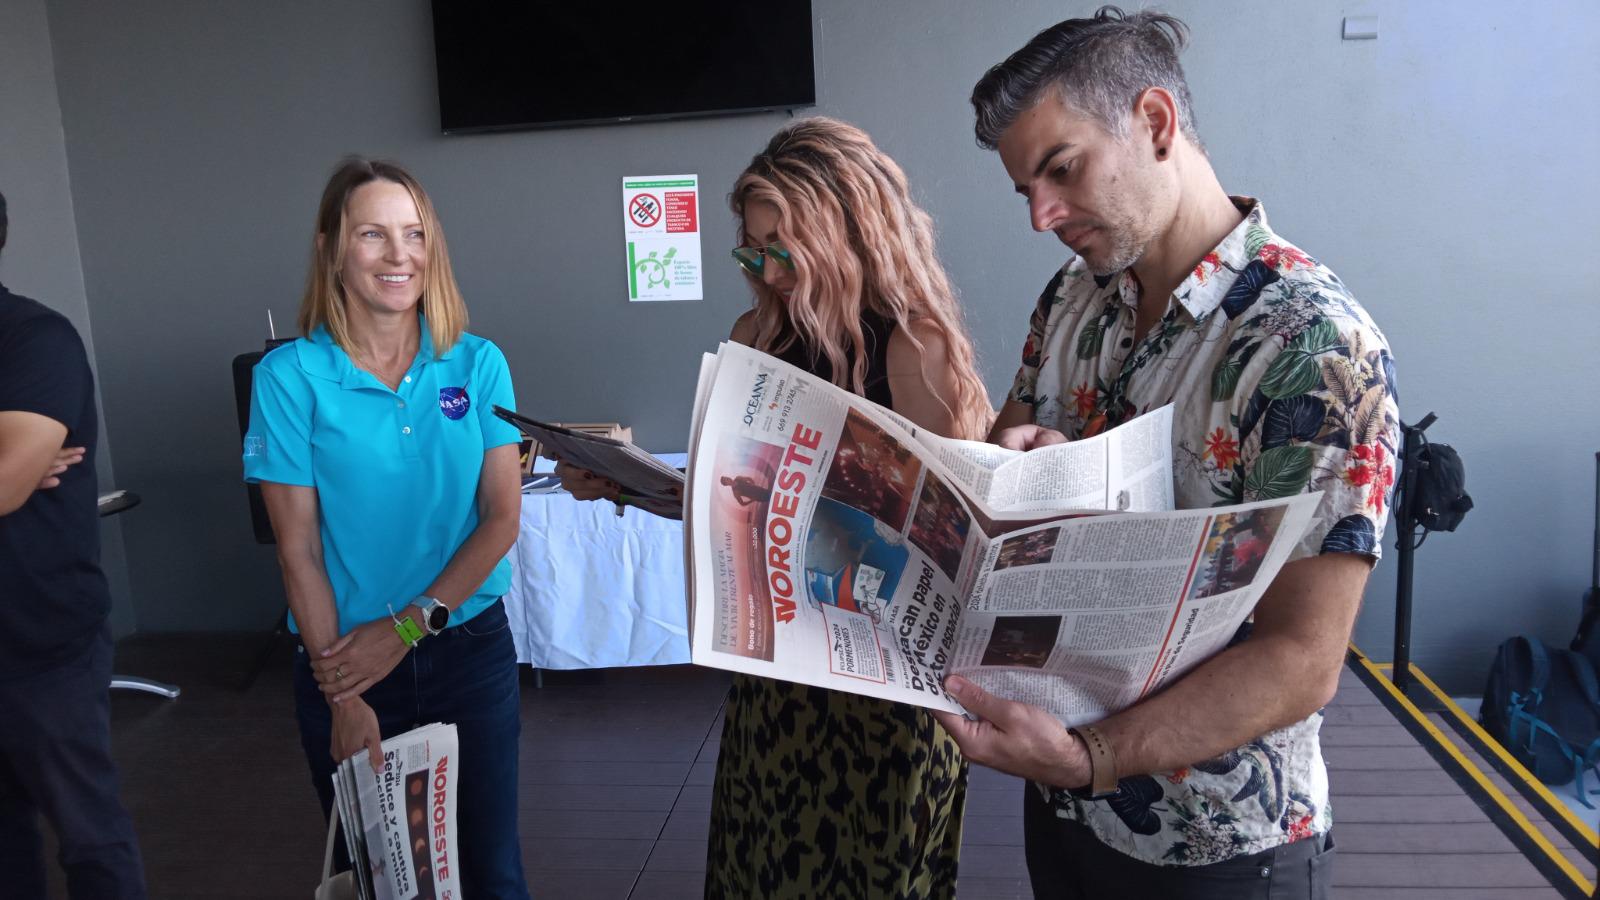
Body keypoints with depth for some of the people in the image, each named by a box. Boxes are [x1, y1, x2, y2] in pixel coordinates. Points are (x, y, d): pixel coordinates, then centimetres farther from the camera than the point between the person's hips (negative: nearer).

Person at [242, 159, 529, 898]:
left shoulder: (478, 365, -3)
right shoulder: (290, 376, -8)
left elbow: (501, 519, -5)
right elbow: (298, 547, -8)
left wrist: (407, 626, -13)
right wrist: (343, 695, -9)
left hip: (470, 650, 1)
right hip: (345, 663, -1)